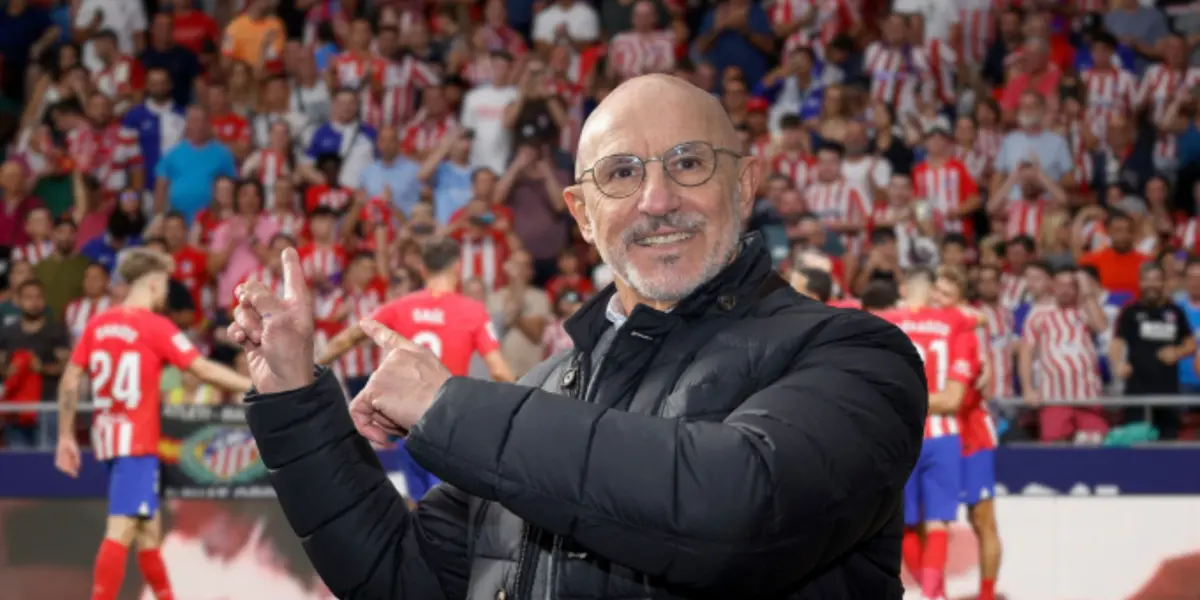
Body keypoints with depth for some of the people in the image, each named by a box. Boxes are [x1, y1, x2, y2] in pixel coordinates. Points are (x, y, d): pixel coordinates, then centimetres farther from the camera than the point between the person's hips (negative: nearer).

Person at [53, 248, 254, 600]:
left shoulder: (97, 325, 9)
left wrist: (66, 436, 13)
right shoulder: (155, 327, -9)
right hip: (137, 441, -7)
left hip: (108, 438, 7)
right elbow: (205, 370, -11)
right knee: (121, 530, -11)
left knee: (149, 529, 17)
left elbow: (70, 382, 7)